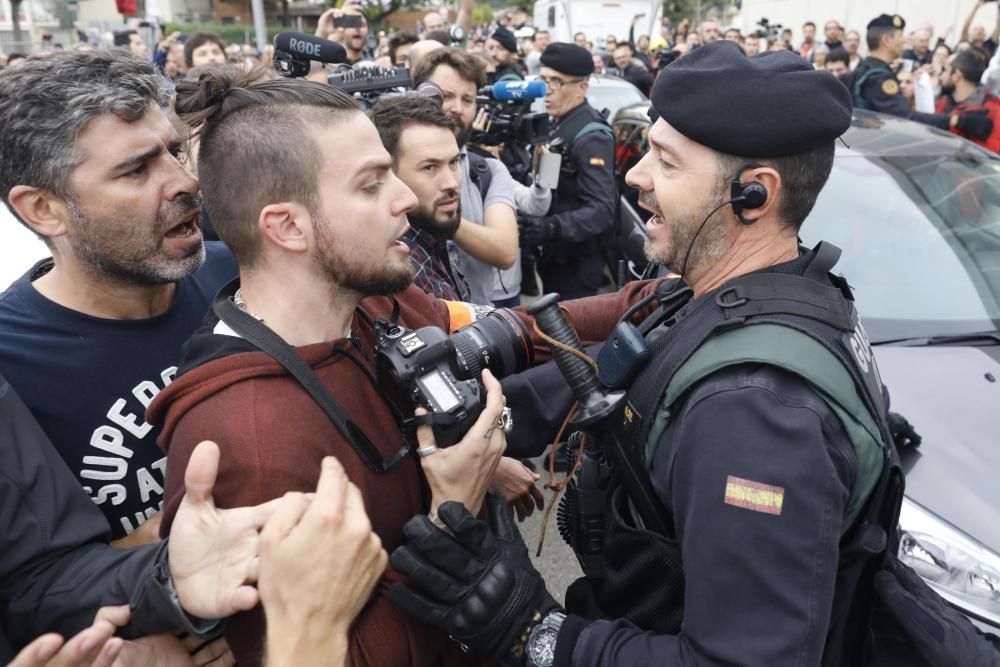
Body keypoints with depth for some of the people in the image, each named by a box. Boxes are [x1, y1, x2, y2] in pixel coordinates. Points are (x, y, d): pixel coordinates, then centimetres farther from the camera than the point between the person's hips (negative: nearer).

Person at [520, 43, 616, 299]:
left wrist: (550, 228, -41)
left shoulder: (590, 136, -19)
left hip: (576, 263, -9)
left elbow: (602, 210, -28)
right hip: (554, 256, 9)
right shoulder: (558, 125, 11)